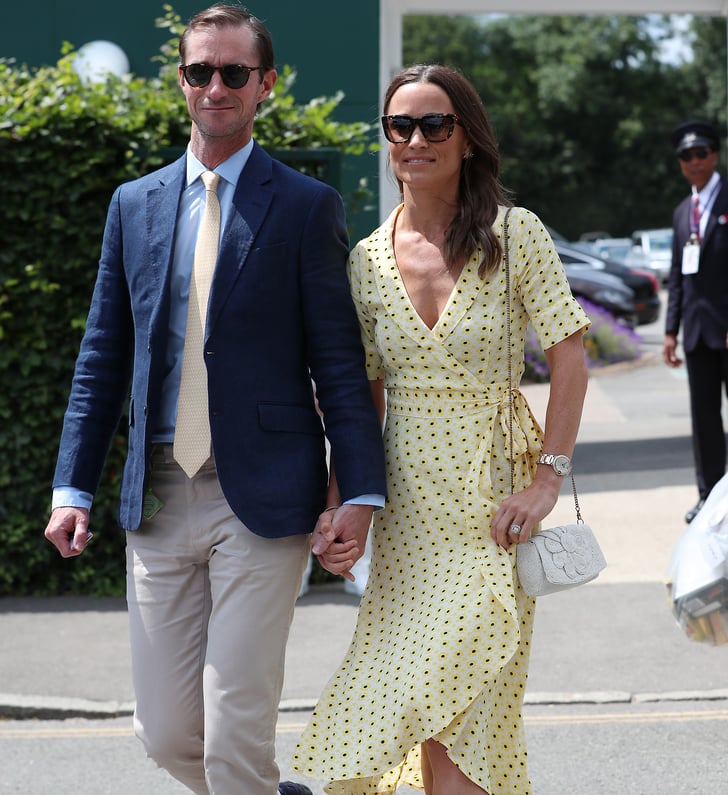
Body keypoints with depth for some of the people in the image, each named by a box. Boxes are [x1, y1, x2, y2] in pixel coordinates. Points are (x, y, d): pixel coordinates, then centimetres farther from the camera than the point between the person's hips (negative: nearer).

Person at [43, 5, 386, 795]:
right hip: (158, 497, 4)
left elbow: (339, 362, -3)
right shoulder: (134, 204, 12)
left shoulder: (306, 206, 0)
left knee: (235, 732, -5)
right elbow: (102, 359, 13)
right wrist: (72, 486, 7)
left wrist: (360, 492, -10)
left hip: (261, 500, -4)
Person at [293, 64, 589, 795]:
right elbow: (362, 397, 9)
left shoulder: (514, 235, -5)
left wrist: (547, 478, -14)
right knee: (432, 719, 8)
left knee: (456, 715, -8)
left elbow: (568, 357, -6)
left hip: (491, 504, -4)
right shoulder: (368, 259, 5)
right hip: (407, 508, 4)